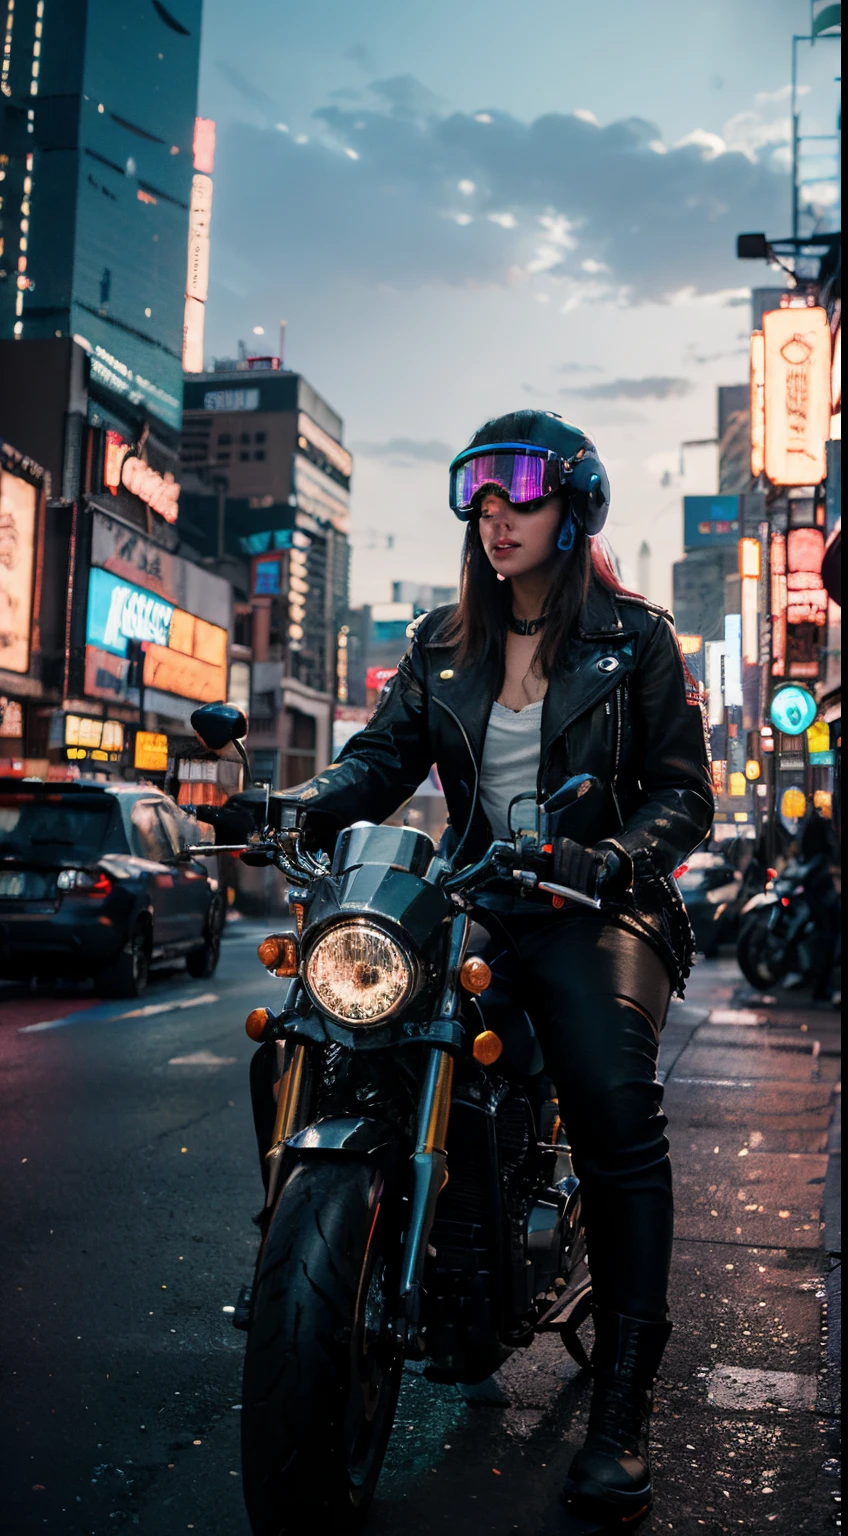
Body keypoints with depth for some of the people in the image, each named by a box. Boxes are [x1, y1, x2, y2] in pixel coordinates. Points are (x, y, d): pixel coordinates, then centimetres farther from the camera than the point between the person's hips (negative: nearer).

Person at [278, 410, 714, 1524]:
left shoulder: (635, 636, 5)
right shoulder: (442, 643, 16)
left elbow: (684, 790, 0)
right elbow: (382, 756, 7)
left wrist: (619, 854, -20)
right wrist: (299, 803, -14)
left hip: (593, 907, -3)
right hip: (469, 901, 4)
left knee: (617, 1105, -26)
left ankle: (621, 1403, -15)